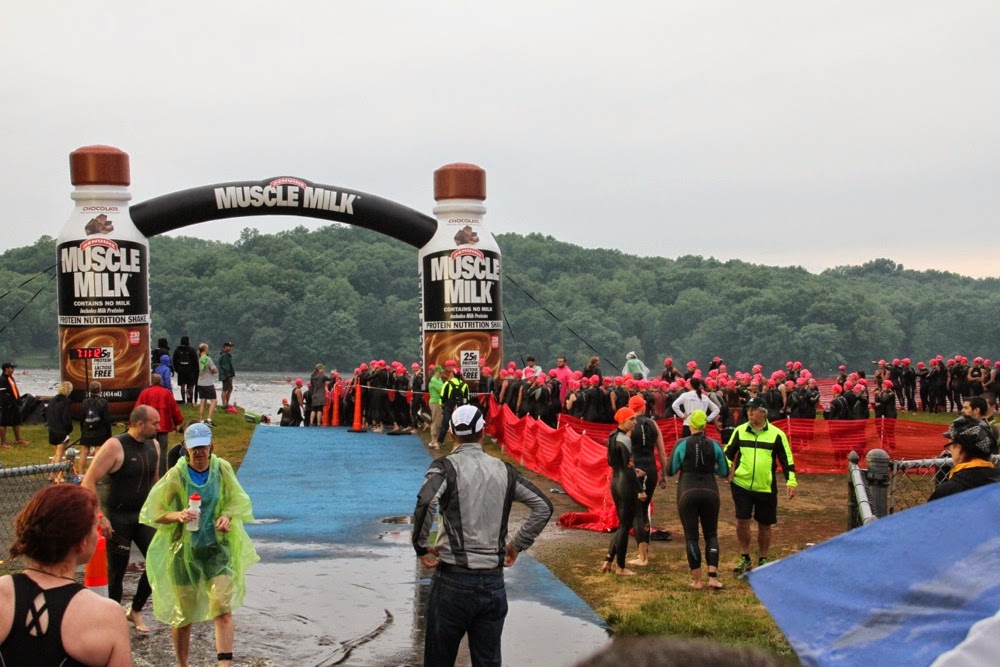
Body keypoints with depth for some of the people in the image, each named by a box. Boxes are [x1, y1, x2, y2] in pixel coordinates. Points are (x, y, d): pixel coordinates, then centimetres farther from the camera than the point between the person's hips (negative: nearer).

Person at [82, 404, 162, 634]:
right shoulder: (115, 446, -16)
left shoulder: (153, 446, 4)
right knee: (116, 571, 3)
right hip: (118, 518, -6)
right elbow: (88, 482, -17)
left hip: (143, 516, 6)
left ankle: (136, 611, 14)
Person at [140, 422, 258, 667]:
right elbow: (154, 513, -5)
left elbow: (237, 502, 10)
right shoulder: (176, 475, -8)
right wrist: (178, 515, -25)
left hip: (218, 547, 1)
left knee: (223, 608, -15)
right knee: (183, 614, 8)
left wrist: (228, 516, -12)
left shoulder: (222, 469, -2)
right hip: (184, 548, -1)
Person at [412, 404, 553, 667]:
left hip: (453, 579, -3)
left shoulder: (446, 466, -8)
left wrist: (420, 546, -13)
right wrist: (517, 544, 12)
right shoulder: (503, 470, 4)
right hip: (494, 583, 3)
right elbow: (544, 507, 7)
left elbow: (425, 503, -26)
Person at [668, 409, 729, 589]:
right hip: (710, 492, 2)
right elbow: (724, 472, 7)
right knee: (711, 534, 12)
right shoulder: (714, 445, 0)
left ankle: (697, 580, 6)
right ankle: (713, 577, 0)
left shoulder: (682, 444, -6)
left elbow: (671, 471, -2)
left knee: (691, 536, 5)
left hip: (687, 493, -2)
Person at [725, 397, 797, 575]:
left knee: (764, 524, 9)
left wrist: (791, 481, -5)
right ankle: (745, 559, 12)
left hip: (766, 487, -1)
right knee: (742, 520, -4)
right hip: (741, 484, 1)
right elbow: (728, 452, 11)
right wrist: (726, 468, -7)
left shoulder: (776, 434, -3)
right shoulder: (740, 431, 2)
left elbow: (786, 459, 1)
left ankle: (763, 561, 24)